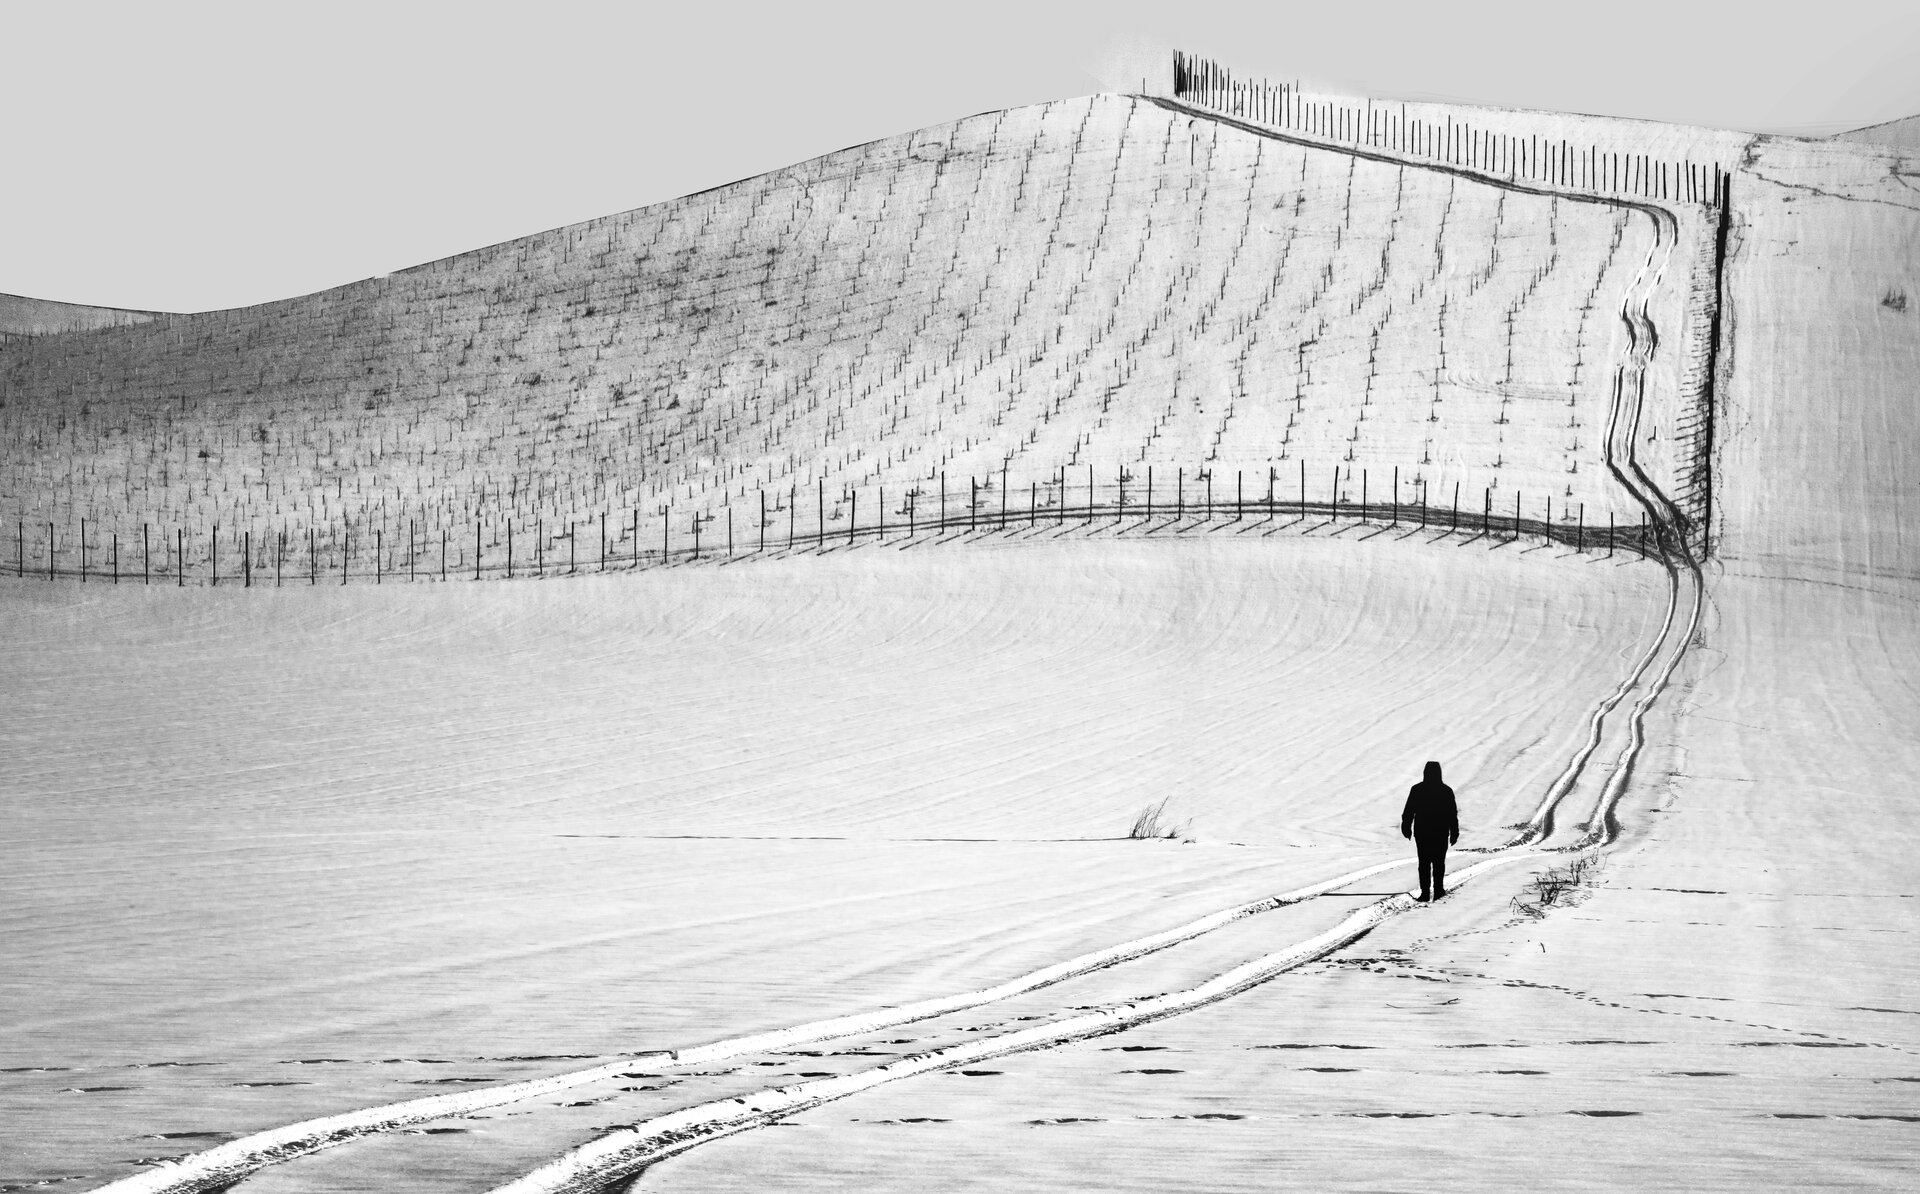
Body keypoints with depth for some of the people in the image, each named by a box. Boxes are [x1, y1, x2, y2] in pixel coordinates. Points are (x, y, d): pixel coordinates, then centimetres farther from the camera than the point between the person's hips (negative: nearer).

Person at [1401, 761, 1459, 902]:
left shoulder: (1416, 790, -6)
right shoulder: (1446, 791, -5)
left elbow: (1408, 811, -2)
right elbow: (1453, 814, 0)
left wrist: (1406, 828, 9)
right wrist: (1454, 833, 8)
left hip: (1422, 833, 0)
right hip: (1441, 834, 0)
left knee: (1424, 863, 4)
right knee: (1439, 862, 12)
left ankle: (1425, 892, -3)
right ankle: (1438, 890, 12)